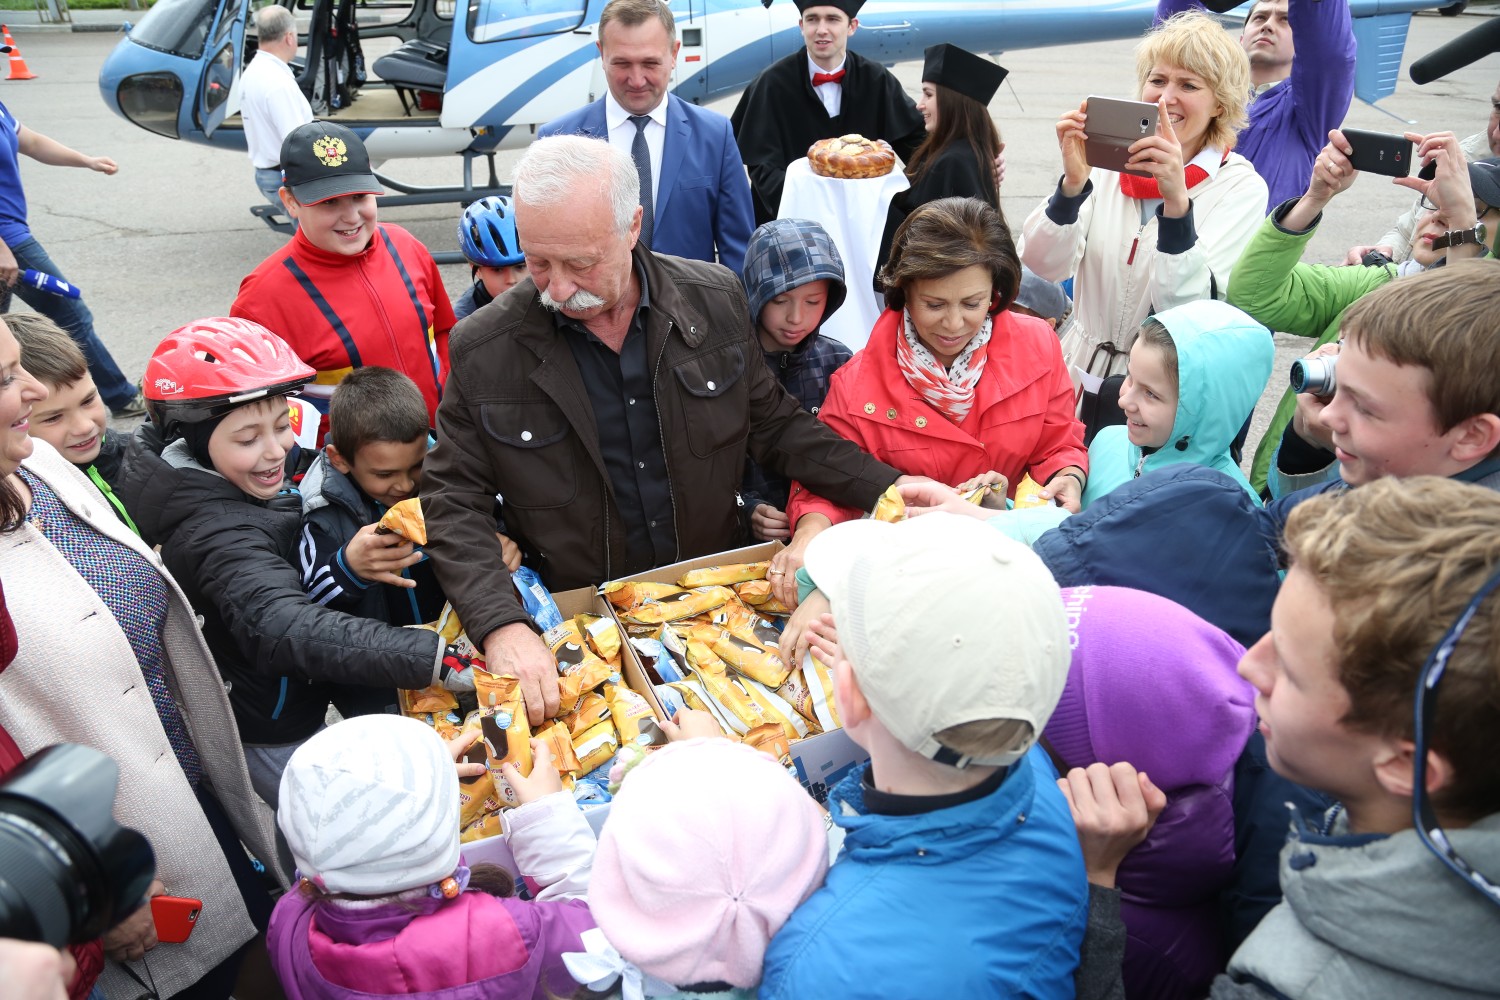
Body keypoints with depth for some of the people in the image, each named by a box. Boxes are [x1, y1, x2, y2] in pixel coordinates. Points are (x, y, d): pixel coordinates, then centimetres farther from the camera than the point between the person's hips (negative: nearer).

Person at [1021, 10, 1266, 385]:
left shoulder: (1242, 188, -3)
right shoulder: (1109, 158, 3)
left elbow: (1188, 311, -15)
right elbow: (1040, 268, -6)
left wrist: (1177, 201, -25)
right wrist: (1072, 183, -19)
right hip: (1081, 369, 2)